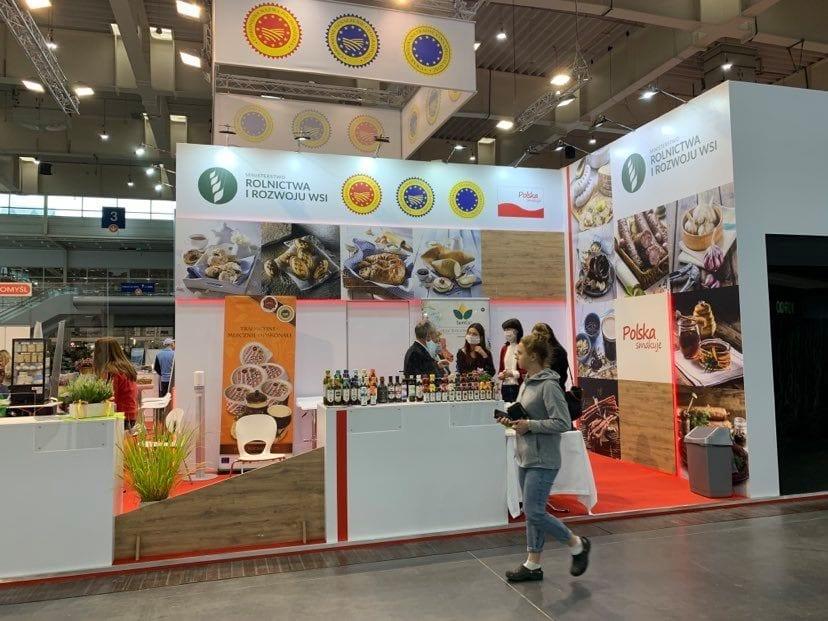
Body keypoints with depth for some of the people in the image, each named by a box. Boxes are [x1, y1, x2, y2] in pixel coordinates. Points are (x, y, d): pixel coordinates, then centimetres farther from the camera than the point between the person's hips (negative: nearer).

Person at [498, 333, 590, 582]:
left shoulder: (549, 385, -17)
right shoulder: (527, 382, 10)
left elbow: (563, 423, -20)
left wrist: (529, 425, -21)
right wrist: (514, 421, 4)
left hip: (543, 460, -9)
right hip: (525, 457, 9)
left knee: (534, 513, -5)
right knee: (531, 513, 14)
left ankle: (577, 545, 17)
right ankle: (533, 565, 25)